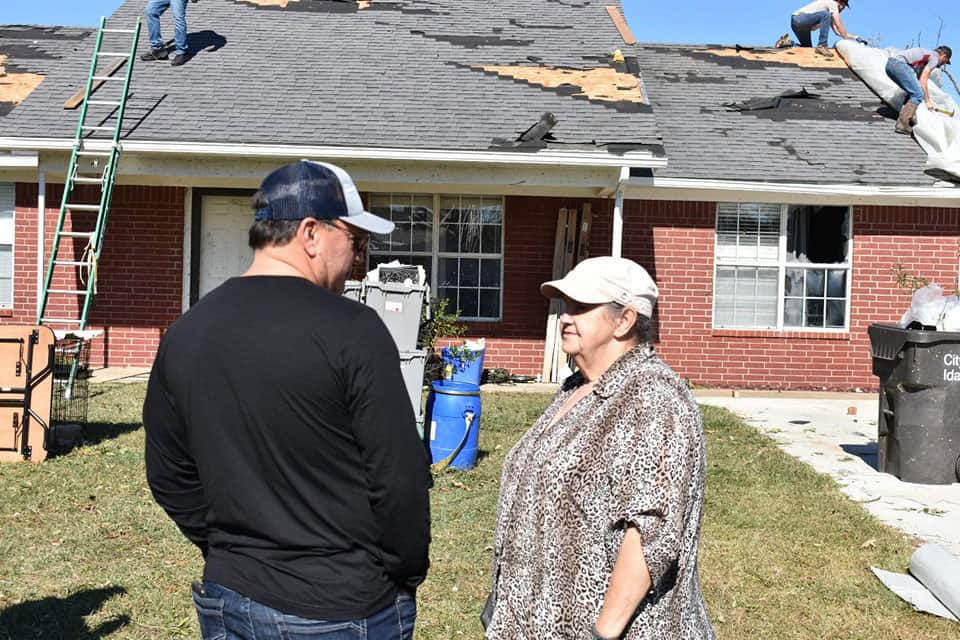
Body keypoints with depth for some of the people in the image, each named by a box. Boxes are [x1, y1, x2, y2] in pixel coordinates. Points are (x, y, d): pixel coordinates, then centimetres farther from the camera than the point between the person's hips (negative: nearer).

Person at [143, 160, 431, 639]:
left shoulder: (185, 332, 1)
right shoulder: (351, 329, -18)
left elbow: (170, 477, 8)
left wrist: (228, 554, 16)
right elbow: (400, 478, -17)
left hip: (230, 601, 5)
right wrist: (408, 576, -3)